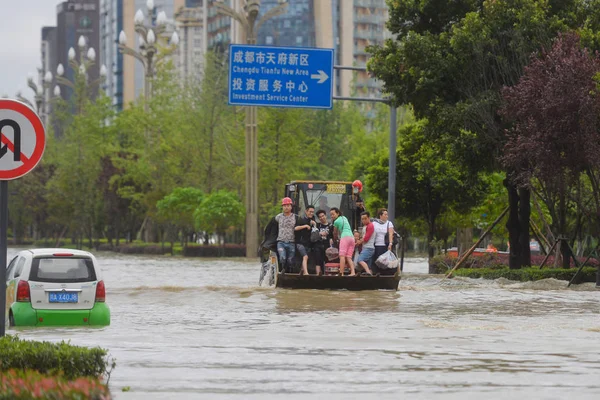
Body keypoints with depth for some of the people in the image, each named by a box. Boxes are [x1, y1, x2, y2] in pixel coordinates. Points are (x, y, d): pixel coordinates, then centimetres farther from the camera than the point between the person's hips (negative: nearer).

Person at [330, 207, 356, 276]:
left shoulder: (336, 221, 4)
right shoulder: (344, 218, 24)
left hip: (345, 237, -7)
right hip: (352, 237, 7)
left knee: (342, 256, -13)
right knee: (349, 257, 1)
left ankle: (341, 273, -24)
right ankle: (353, 272, -17)